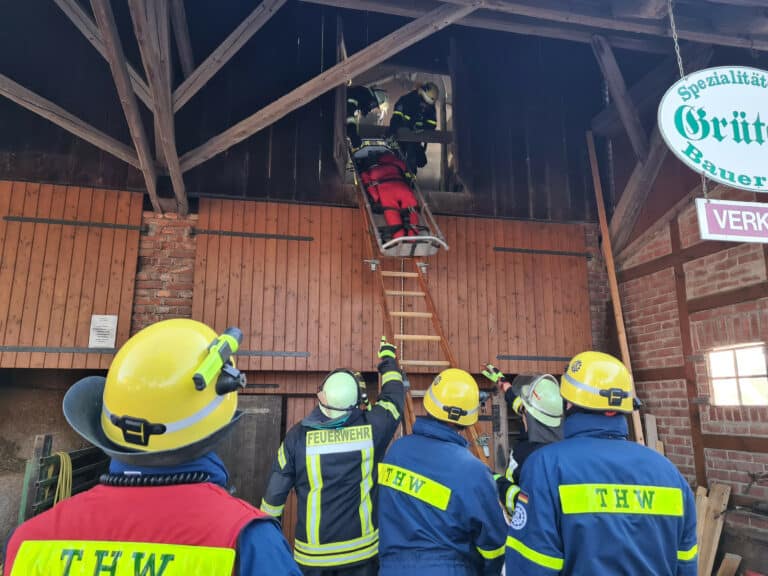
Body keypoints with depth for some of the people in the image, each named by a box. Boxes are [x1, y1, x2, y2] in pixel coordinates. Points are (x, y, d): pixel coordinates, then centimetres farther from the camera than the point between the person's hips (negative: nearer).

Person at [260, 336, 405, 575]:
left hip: (312, 555, 0)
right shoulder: (371, 428, -13)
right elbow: (394, 397, 7)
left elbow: (275, 494, -5)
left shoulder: (298, 435, -14)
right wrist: (388, 357, 23)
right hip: (361, 549, 1)